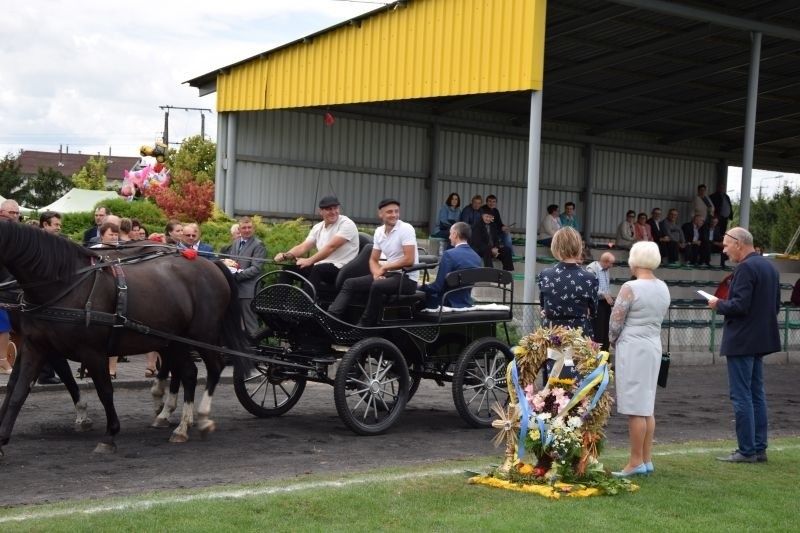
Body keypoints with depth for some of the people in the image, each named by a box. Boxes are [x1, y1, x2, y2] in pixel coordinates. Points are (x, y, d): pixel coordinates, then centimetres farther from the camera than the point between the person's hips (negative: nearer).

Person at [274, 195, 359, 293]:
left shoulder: (346, 224, -11)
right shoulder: (318, 227, 12)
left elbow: (331, 247, -22)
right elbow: (303, 247, 4)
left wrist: (310, 261, -31)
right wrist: (286, 255, -16)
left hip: (341, 270, -8)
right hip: (320, 267, 8)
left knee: (318, 269, -36)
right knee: (288, 268, 0)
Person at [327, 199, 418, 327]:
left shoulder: (405, 229, -13)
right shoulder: (379, 232, 8)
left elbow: (409, 260, -20)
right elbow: (373, 260, 13)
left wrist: (384, 267, -9)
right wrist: (377, 273, -10)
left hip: (407, 278, -7)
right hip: (389, 274, 7)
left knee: (377, 286, -34)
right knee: (350, 283, -4)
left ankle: (365, 325, -21)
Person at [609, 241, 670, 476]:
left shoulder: (630, 288, -15)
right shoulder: (663, 288, 8)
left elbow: (615, 322, -11)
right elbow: (658, 319, 12)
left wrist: (613, 341, 8)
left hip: (633, 349, -8)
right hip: (654, 345, 8)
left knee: (635, 409, -3)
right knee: (647, 408, 13)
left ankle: (636, 462, 0)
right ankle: (646, 460, 18)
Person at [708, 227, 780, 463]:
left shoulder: (745, 268, -17)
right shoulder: (770, 267, 12)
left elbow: (740, 305, -23)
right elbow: (775, 305, 17)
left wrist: (719, 304, -7)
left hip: (741, 342, -10)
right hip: (760, 339, 10)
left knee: (741, 397, -4)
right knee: (757, 395, 13)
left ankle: (746, 451, -2)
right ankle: (759, 448, 17)